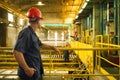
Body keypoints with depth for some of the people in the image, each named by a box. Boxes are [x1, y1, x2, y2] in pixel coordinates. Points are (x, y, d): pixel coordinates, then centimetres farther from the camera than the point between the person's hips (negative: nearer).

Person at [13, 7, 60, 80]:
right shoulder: (26, 33, -21)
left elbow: (40, 44, 29)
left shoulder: (33, 33, 12)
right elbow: (17, 52, -30)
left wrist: (53, 47, 29)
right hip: (30, 73, -10)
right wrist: (27, 69, -27)